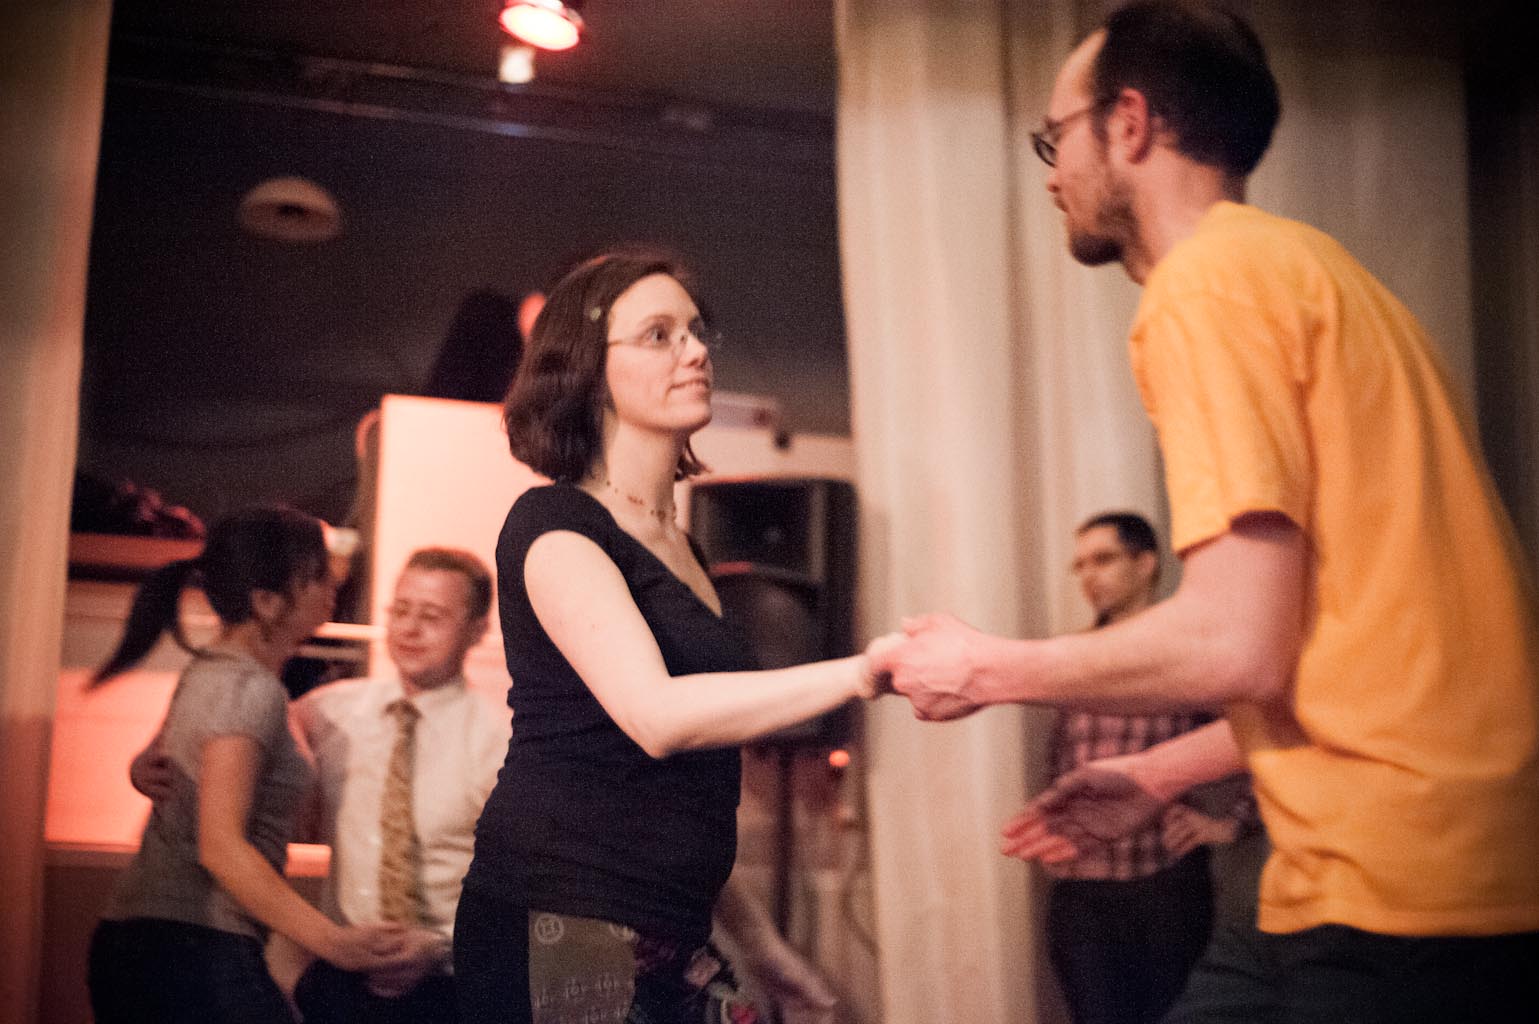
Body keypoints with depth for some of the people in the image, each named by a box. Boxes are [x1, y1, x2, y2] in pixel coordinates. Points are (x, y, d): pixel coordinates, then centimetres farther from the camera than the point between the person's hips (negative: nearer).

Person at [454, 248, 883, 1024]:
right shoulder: (552, 524, -7)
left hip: (669, 942, 8)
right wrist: (866, 671, -26)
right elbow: (657, 715, -23)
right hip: (561, 935, -7)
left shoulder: (678, 549, 17)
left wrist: (756, 939, 21)